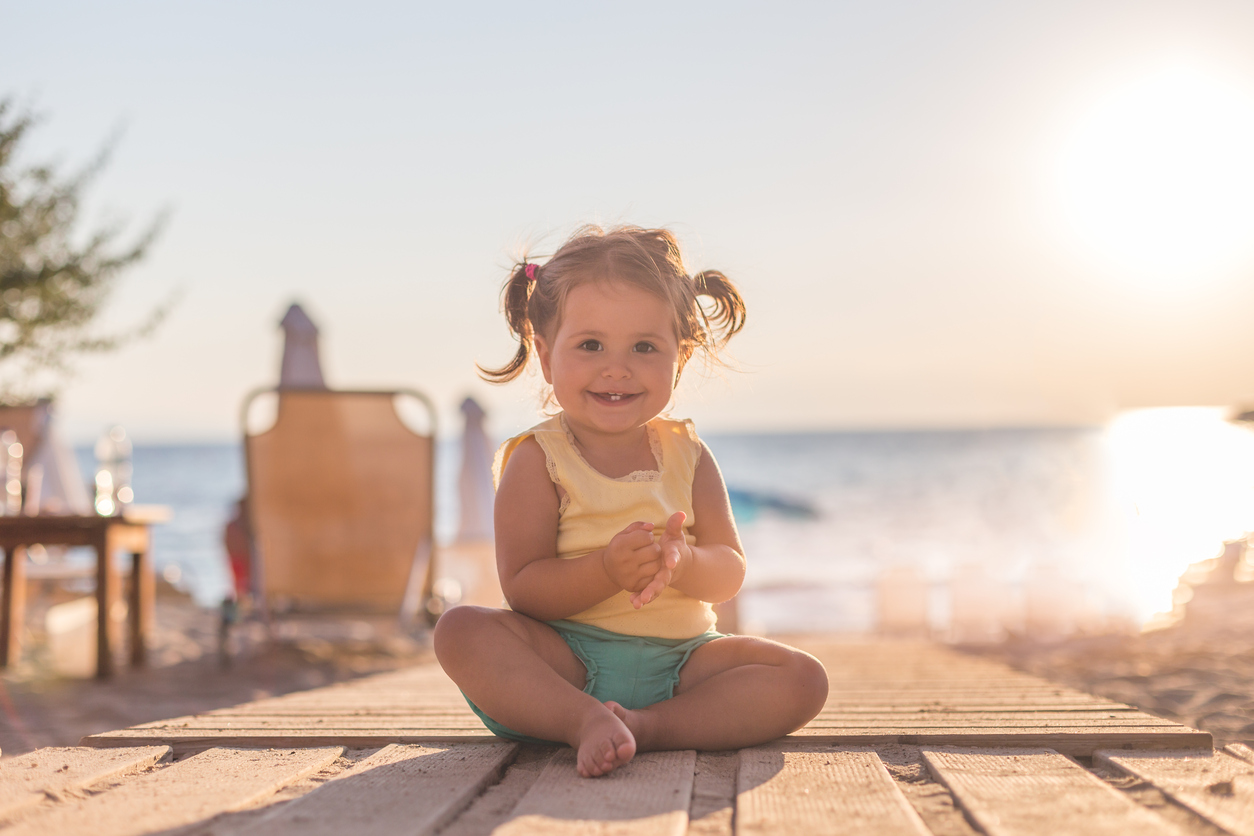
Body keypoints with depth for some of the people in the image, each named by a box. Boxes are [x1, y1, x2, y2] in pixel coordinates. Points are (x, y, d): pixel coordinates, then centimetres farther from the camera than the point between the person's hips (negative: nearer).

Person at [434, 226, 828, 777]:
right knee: (459, 631, -28)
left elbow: (730, 572, -1)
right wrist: (606, 571, -30)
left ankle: (649, 726, -29)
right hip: (568, 658, -3)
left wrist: (682, 564, -25)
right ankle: (586, 720, -37)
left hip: (679, 659, 4)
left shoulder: (687, 456, 6)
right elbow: (521, 588, -12)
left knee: (803, 680, -17)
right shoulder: (537, 461, -4)